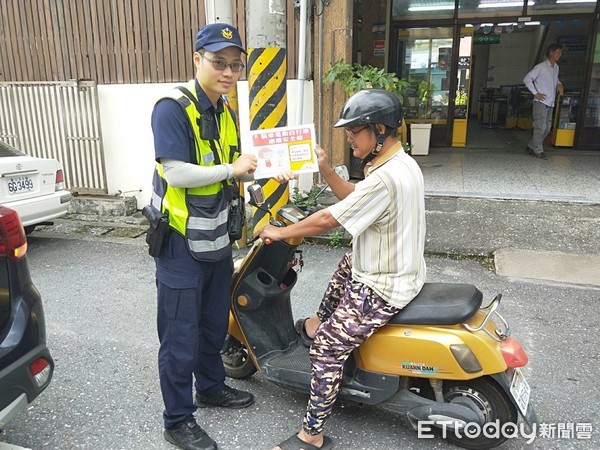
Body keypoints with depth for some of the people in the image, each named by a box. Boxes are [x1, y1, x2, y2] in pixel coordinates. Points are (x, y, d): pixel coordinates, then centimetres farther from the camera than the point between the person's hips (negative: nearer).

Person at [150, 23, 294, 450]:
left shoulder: (226, 111, 9)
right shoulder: (172, 108, -17)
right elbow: (176, 174, -25)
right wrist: (231, 168, -22)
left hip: (216, 237, 8)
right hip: (180, 241, -8)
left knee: (214, 324, 22)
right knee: (181, 336, 3)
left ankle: (212, 386, 43)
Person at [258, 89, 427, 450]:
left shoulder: (385, 179, -29)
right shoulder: (402, 162, 4)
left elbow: (328, 220, -23)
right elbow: (353, 197, 12)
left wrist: (281, 233, -9)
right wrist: (325, 168, 1)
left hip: (384, 288, -10)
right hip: (401, 269, 10)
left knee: (326, 350, -6)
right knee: (345, 266, 36)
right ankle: (325, 320, 52)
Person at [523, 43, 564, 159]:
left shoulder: (556, 67, 16)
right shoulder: (541, 67, -7)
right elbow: (527, 79, -12)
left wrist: (559, 84, 10)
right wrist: (535, 93, -14)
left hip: (550, 103, 8)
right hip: (541, 102, -8)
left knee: (547, 128, 8)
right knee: (540, 127, -10)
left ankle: (531, 146, 18)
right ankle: (538, 151, -4)